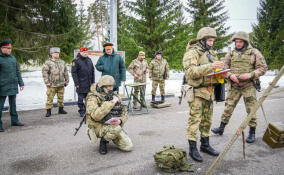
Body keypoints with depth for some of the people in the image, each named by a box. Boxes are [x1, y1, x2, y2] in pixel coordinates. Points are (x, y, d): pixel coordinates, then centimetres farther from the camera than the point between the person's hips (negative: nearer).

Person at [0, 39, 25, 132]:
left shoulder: (12, 58, 11)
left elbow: (17, 71, 15)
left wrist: (21, 83, 11)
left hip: (13, 86, 6)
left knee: (13, 104, 14)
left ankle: (14, 121, 25)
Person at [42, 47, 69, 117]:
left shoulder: (62, 62, 12)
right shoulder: (48, 62, -5)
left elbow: (66, 72, 16)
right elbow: (44, 72, -9)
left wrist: (67, 80, 13)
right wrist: (47, 82, -13)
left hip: (61, 84, 5)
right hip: (52, 85, -5)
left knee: (61, 98, 12)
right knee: (50, 98, -2)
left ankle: (61, 109, 26)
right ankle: (48, 111, 7)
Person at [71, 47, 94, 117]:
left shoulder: (89, 60, 12)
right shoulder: (76, 61, -6)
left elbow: (92, 71, 16)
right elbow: (74, 73, -9)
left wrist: (93, 81, 11)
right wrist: (76, 83, -14)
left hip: (89, 84, 5)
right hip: (81, 84, -5)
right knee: (81, 98, 1)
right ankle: (82, 111, 12)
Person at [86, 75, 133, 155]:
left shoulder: (113, 95, 4)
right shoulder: (92, 98, -15)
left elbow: (124, 111, 7)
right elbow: (96, 116, -32)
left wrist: (120, 120, -15)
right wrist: (111, 102, -30)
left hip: (114, 125, 6)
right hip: (99, 127, -5)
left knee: (128, 146, -8)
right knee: (116, 129, -35)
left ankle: (112, 137, 18)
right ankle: (103, 141, -5)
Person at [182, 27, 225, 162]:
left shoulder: (211, 53, 16)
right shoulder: (191, 53, -10)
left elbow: (214, 70, 23)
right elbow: (191, 71, -23)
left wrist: (220, 70, -1)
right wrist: (210, 67, -30)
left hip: (209, 91, 8)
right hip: (197, 92, -8)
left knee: (207, 120, 14)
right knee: (194, 120, -3)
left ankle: (205, 145, 28)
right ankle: (193, 149, 7)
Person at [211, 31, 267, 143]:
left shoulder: (254, 52, 0)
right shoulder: (231, 54, 8)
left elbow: (263, 68, -2)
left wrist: (250, 75, -18)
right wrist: (230, 75, -13)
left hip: (248, 86, -2)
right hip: (234, 86, 3)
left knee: (251, 110, 1)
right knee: (228, 107, 6)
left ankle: (252, 133, 13)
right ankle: (221, 128, 17)